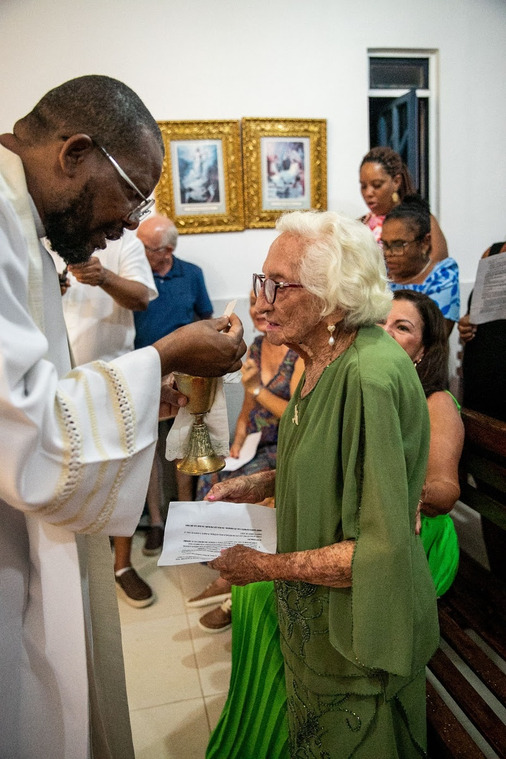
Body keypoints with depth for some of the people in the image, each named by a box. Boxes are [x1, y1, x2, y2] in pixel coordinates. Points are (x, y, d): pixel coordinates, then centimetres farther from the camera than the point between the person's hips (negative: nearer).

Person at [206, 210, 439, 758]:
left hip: (357, 635, -8)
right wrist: (265, 484, 0)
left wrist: (266, 566, -21)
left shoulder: (371, 375, -31)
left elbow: (381, 549, -30)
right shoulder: (322, 358, -2)